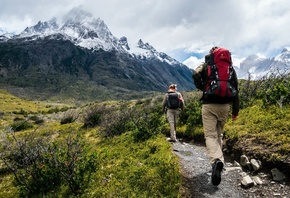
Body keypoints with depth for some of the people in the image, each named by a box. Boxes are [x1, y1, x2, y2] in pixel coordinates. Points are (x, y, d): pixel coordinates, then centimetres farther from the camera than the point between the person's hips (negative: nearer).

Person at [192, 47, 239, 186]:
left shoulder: (205, 65, 6)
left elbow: (196, 75, -16)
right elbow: (235, 89, 10)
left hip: (209, 104, -3)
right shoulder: (230, 67, 13)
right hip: (225, 105, 3)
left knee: (210, 135, -6)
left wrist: (201, 88, 3)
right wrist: (235, 110, 14)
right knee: (219, 134, 19)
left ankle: (216, 161, -30)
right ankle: (218, 160, 23)